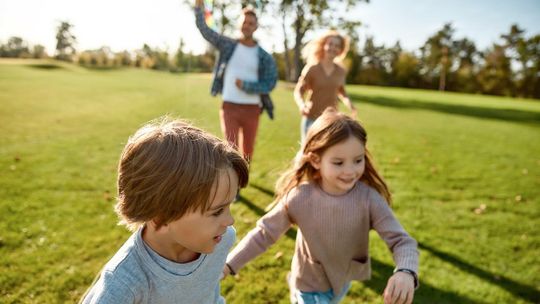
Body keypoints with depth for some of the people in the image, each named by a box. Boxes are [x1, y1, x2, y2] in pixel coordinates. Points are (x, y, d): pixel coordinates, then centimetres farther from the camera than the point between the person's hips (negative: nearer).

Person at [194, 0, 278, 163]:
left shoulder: (264, 57, 1)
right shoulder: (228, 45, 4)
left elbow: (269, 84, -5)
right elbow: (204, 29, 2)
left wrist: (245, 85, -14)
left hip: (252, 109, 1)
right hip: (229, 107, -1)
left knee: (248, 152, 11)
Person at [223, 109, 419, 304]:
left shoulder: (369, 198, -25)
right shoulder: (299, 198, -26)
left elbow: (401, 241, -25)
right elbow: (264, 232, -15)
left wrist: (406, 272, -46)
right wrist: (229, 264, -19)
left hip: (344, 279, 3)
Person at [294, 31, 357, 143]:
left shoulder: (341, 71, 4)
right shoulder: (312, 69, -6)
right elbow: (298, 91, -4)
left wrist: (349, 103, 1)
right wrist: (302, 105, -24)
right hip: (312, 119, -3)